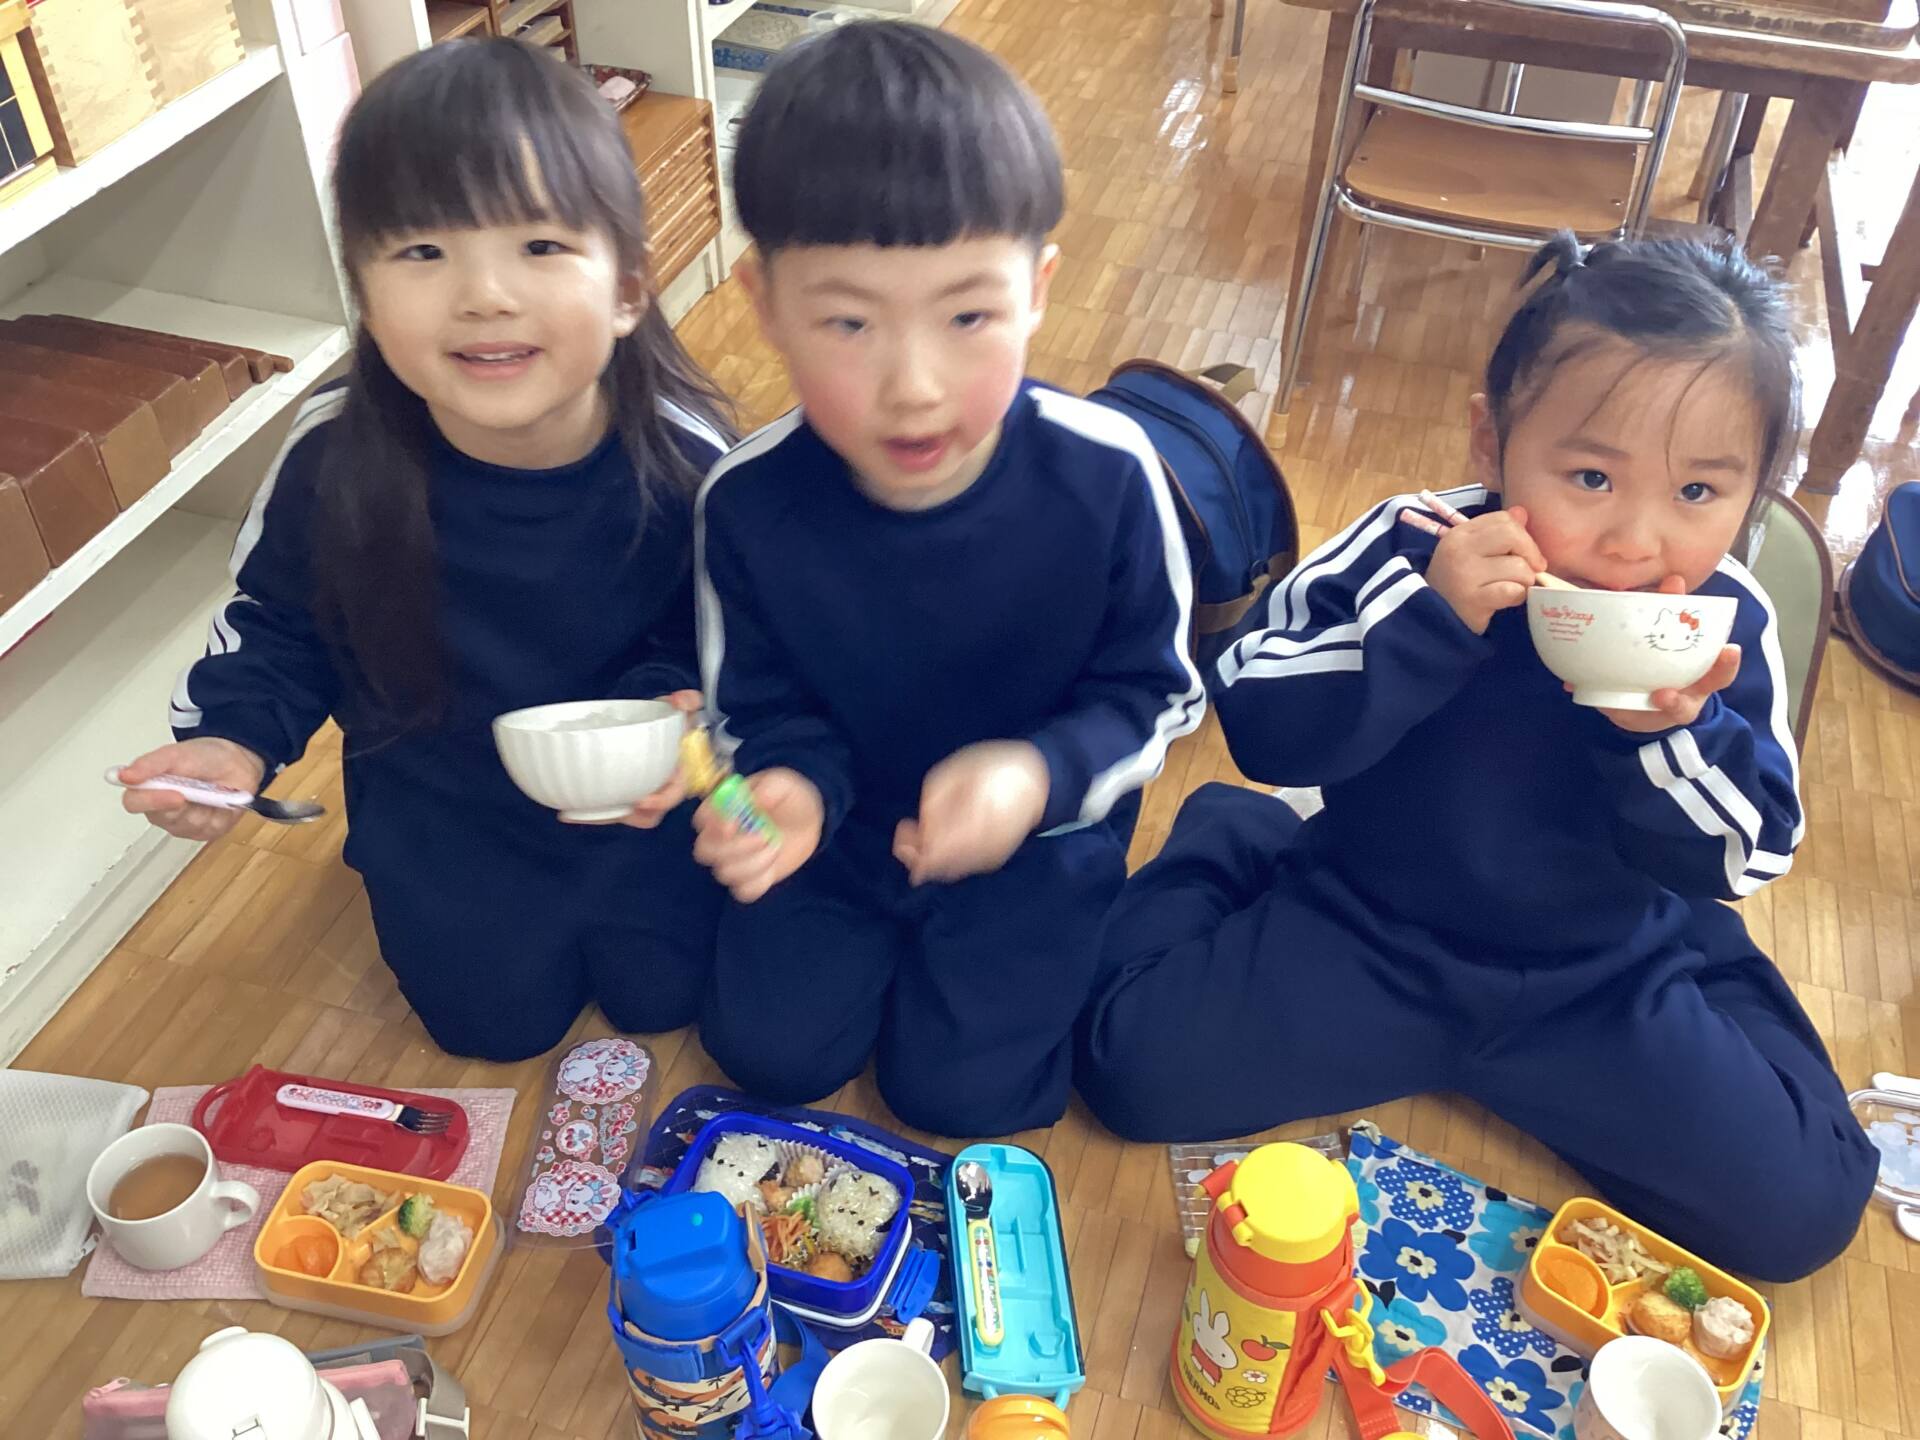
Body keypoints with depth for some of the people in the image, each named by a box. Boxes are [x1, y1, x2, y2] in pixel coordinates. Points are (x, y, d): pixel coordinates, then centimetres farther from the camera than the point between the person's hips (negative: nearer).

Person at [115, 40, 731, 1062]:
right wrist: (231, 738, -19)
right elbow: (278, 623, -4)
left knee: (660, 991, 6)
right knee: (499, 1020, 7)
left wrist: (680, 708, -29)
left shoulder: (679, 454, -27)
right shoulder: (334, 460, -25)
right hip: (442, 798, 1)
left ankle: (606, 888, 36)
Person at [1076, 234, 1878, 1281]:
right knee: (1139, 1062, -15)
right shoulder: (1412, 548, -17)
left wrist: (1675, 735, -29)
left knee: (1803, 1207, -9)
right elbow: (1262, 725, -22)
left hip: (1601, 985, 2)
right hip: (1362, 939, -1)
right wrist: (1433, 618, -35)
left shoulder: (1727, 631, -10)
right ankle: (1252, 857, 14)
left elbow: (1749, 857, -8)